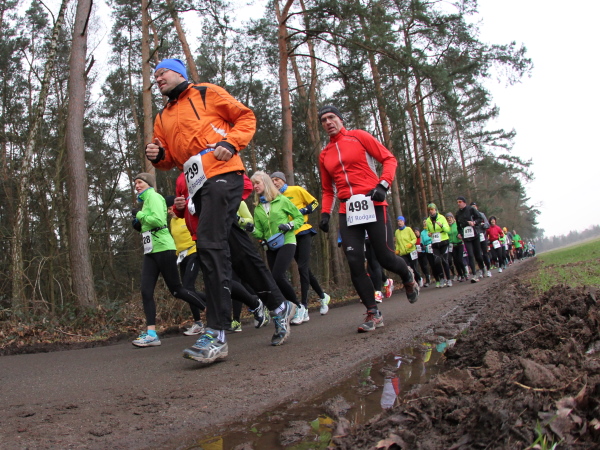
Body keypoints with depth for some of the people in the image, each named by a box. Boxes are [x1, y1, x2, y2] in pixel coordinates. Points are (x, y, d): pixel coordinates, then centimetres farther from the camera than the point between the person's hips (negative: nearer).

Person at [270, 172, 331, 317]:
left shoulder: (296, 190, -2)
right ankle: (323, 296, 32)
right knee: (304, 269, 12)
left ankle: (304, 308, -15)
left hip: (303, 233, -5)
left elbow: (314, 203, 3)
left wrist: (303, 211, -13)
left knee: (303, 268, -14)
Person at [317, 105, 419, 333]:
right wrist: (325, 213, 7)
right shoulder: (324, 155, 17)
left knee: (385, 257, -5)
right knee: (355, 263, -8)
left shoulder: (358, 136, 6)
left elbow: (389, 159, 2)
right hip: (347, 211, 4)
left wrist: (383, 185, -13)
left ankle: (408, 277, 30)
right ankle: (373, 313, 2)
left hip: (373, 205, -3)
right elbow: (327, 190, 22)